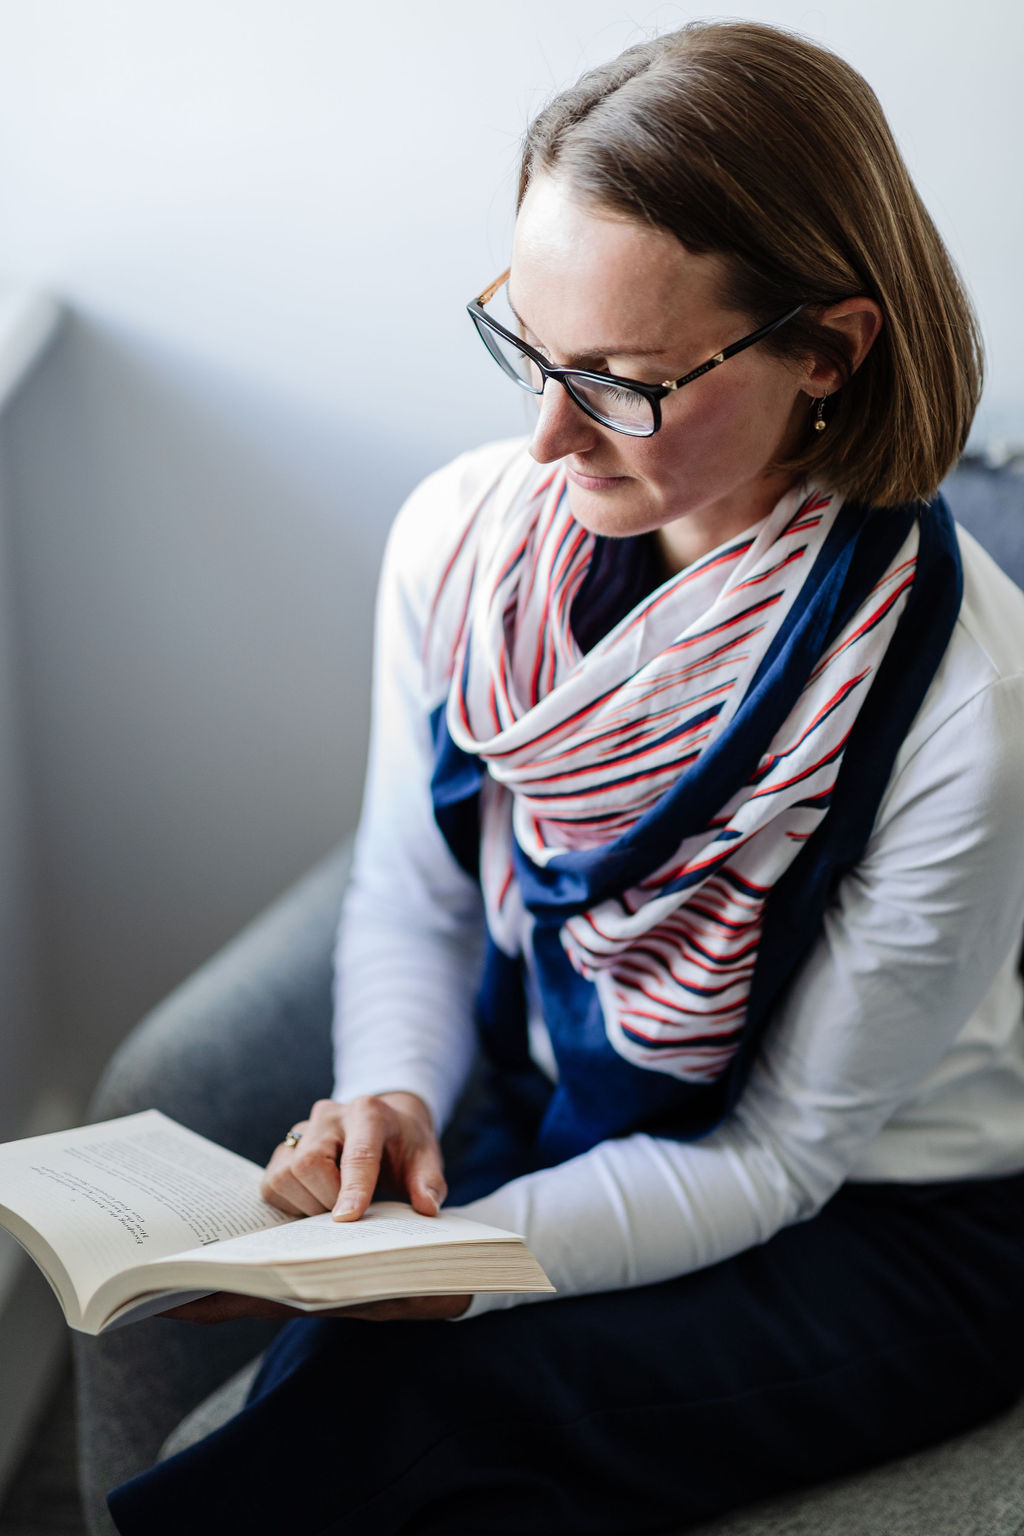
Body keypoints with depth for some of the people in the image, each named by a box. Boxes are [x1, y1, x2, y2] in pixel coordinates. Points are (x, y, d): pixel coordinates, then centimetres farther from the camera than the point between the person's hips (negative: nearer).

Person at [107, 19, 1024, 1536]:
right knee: (302, 1405, -22)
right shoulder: (461, 533, -13)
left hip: (884, 1226, -3)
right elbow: (410, 905, 2)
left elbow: (779, 1157, -17)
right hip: (561, 1128, 4)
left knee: (391, 1410, -27)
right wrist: (388, 1099, -18)